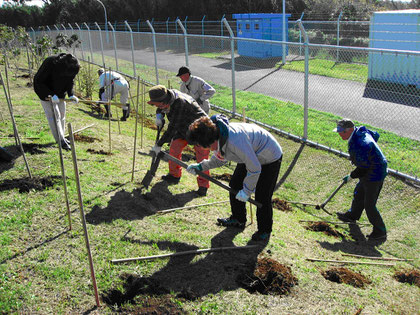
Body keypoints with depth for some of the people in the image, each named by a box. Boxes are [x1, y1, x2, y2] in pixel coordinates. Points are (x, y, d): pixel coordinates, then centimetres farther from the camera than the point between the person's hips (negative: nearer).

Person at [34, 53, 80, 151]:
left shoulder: (71, 66, -18)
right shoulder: (49, 63, -34)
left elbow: (70, 81, -2)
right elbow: (38, 81, -26)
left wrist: (71, 95, -18)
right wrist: (51, 95, -33)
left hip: (59, 93, 6)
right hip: (47, 93, -5)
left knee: (62, 115, 11)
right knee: (54, 116, -7)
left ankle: (61, 137, 26)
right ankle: (61, 140, -1)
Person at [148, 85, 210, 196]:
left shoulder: (179, 103, -36)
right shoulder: (168, 99, -8)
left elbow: (172, 128, -33)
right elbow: (160, 109, 17)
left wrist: (159, 144, -26)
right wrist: (159, 115, -8)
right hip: (184, 129, 9)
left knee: (201, 157, -10)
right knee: (174, 148, 7)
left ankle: (203, 186, 2)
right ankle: (174, 175, 26)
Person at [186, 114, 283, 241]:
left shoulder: (235, 141, -41)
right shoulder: (218, 137, -12)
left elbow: (255, 169, -31)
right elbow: (220, 159, 9)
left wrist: (247, 191, -20)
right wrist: (201, 166, -1)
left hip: (270, 158, -9)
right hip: (250, 156, 9)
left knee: (262, 197, -7)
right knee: (235, 186, 12)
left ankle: (264, 231, 15)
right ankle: (238, 219, 32)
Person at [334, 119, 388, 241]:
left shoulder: (358, 146, -33)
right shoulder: (360, 130, -3)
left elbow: (363, 169, -25)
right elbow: (376, 135, 17)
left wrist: (351, 176, -8)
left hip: (373, 175, -11)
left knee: (369, 205, -2)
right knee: (358, 193, 27)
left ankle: (380, 232, 12)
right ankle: (352, 215, 49)